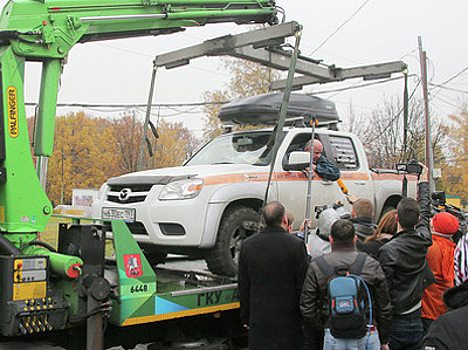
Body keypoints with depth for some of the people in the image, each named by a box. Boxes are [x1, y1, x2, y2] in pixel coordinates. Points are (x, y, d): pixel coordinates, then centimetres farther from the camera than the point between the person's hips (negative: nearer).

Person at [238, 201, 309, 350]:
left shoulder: (247, 245, 0)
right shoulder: (296, 245, -11)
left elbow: (243, 287, 7)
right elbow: (303, 285, -8)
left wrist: (246, 317, 16)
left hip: (259, 319, 3)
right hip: (288, 320, -3)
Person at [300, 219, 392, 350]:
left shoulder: (316, 267, -3)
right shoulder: (372, 265, -2)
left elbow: (307, 308, -1)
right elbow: (384, 307, 4)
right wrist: (384, 339, 15)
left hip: (333, 339, 0)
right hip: (367, 337, 0)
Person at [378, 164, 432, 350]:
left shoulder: (388, 250, -20)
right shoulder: (423, 241, -3)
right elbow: (425, 212, 16)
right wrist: (423, 182, 32)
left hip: (394, 323, -6)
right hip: (416, 322, 6)